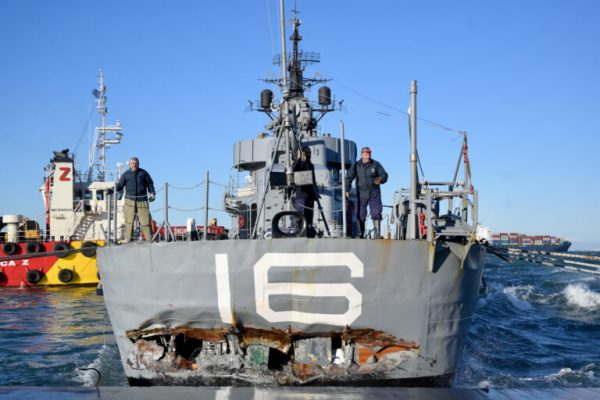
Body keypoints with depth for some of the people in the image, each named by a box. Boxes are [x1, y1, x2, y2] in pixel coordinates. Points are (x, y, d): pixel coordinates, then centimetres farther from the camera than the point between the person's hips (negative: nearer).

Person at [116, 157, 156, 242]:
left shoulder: (143, 173, 9)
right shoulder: (126, 174, 9)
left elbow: (150, 183, 15)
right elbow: (120, 185, 5)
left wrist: (152, 193, 6)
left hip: (142, 200, 0)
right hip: (130, 201, 0)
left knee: (145, 219, -4)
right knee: (129, 220, -3)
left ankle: (149, 239, 1)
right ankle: (127, 239, 1)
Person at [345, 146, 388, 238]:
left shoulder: (376, 164, 2)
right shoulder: (356, 165, 3)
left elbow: (384, 175, 4)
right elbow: (348, 177, 4)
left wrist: (380, 179, -19)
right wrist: (347, 190, -4)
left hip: (374, 194, -1)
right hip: (361, 194, 1)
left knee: (376, 214, -6)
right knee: (359, 215, 0)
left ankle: (377, 235, -1)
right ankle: (361, 235, 12)